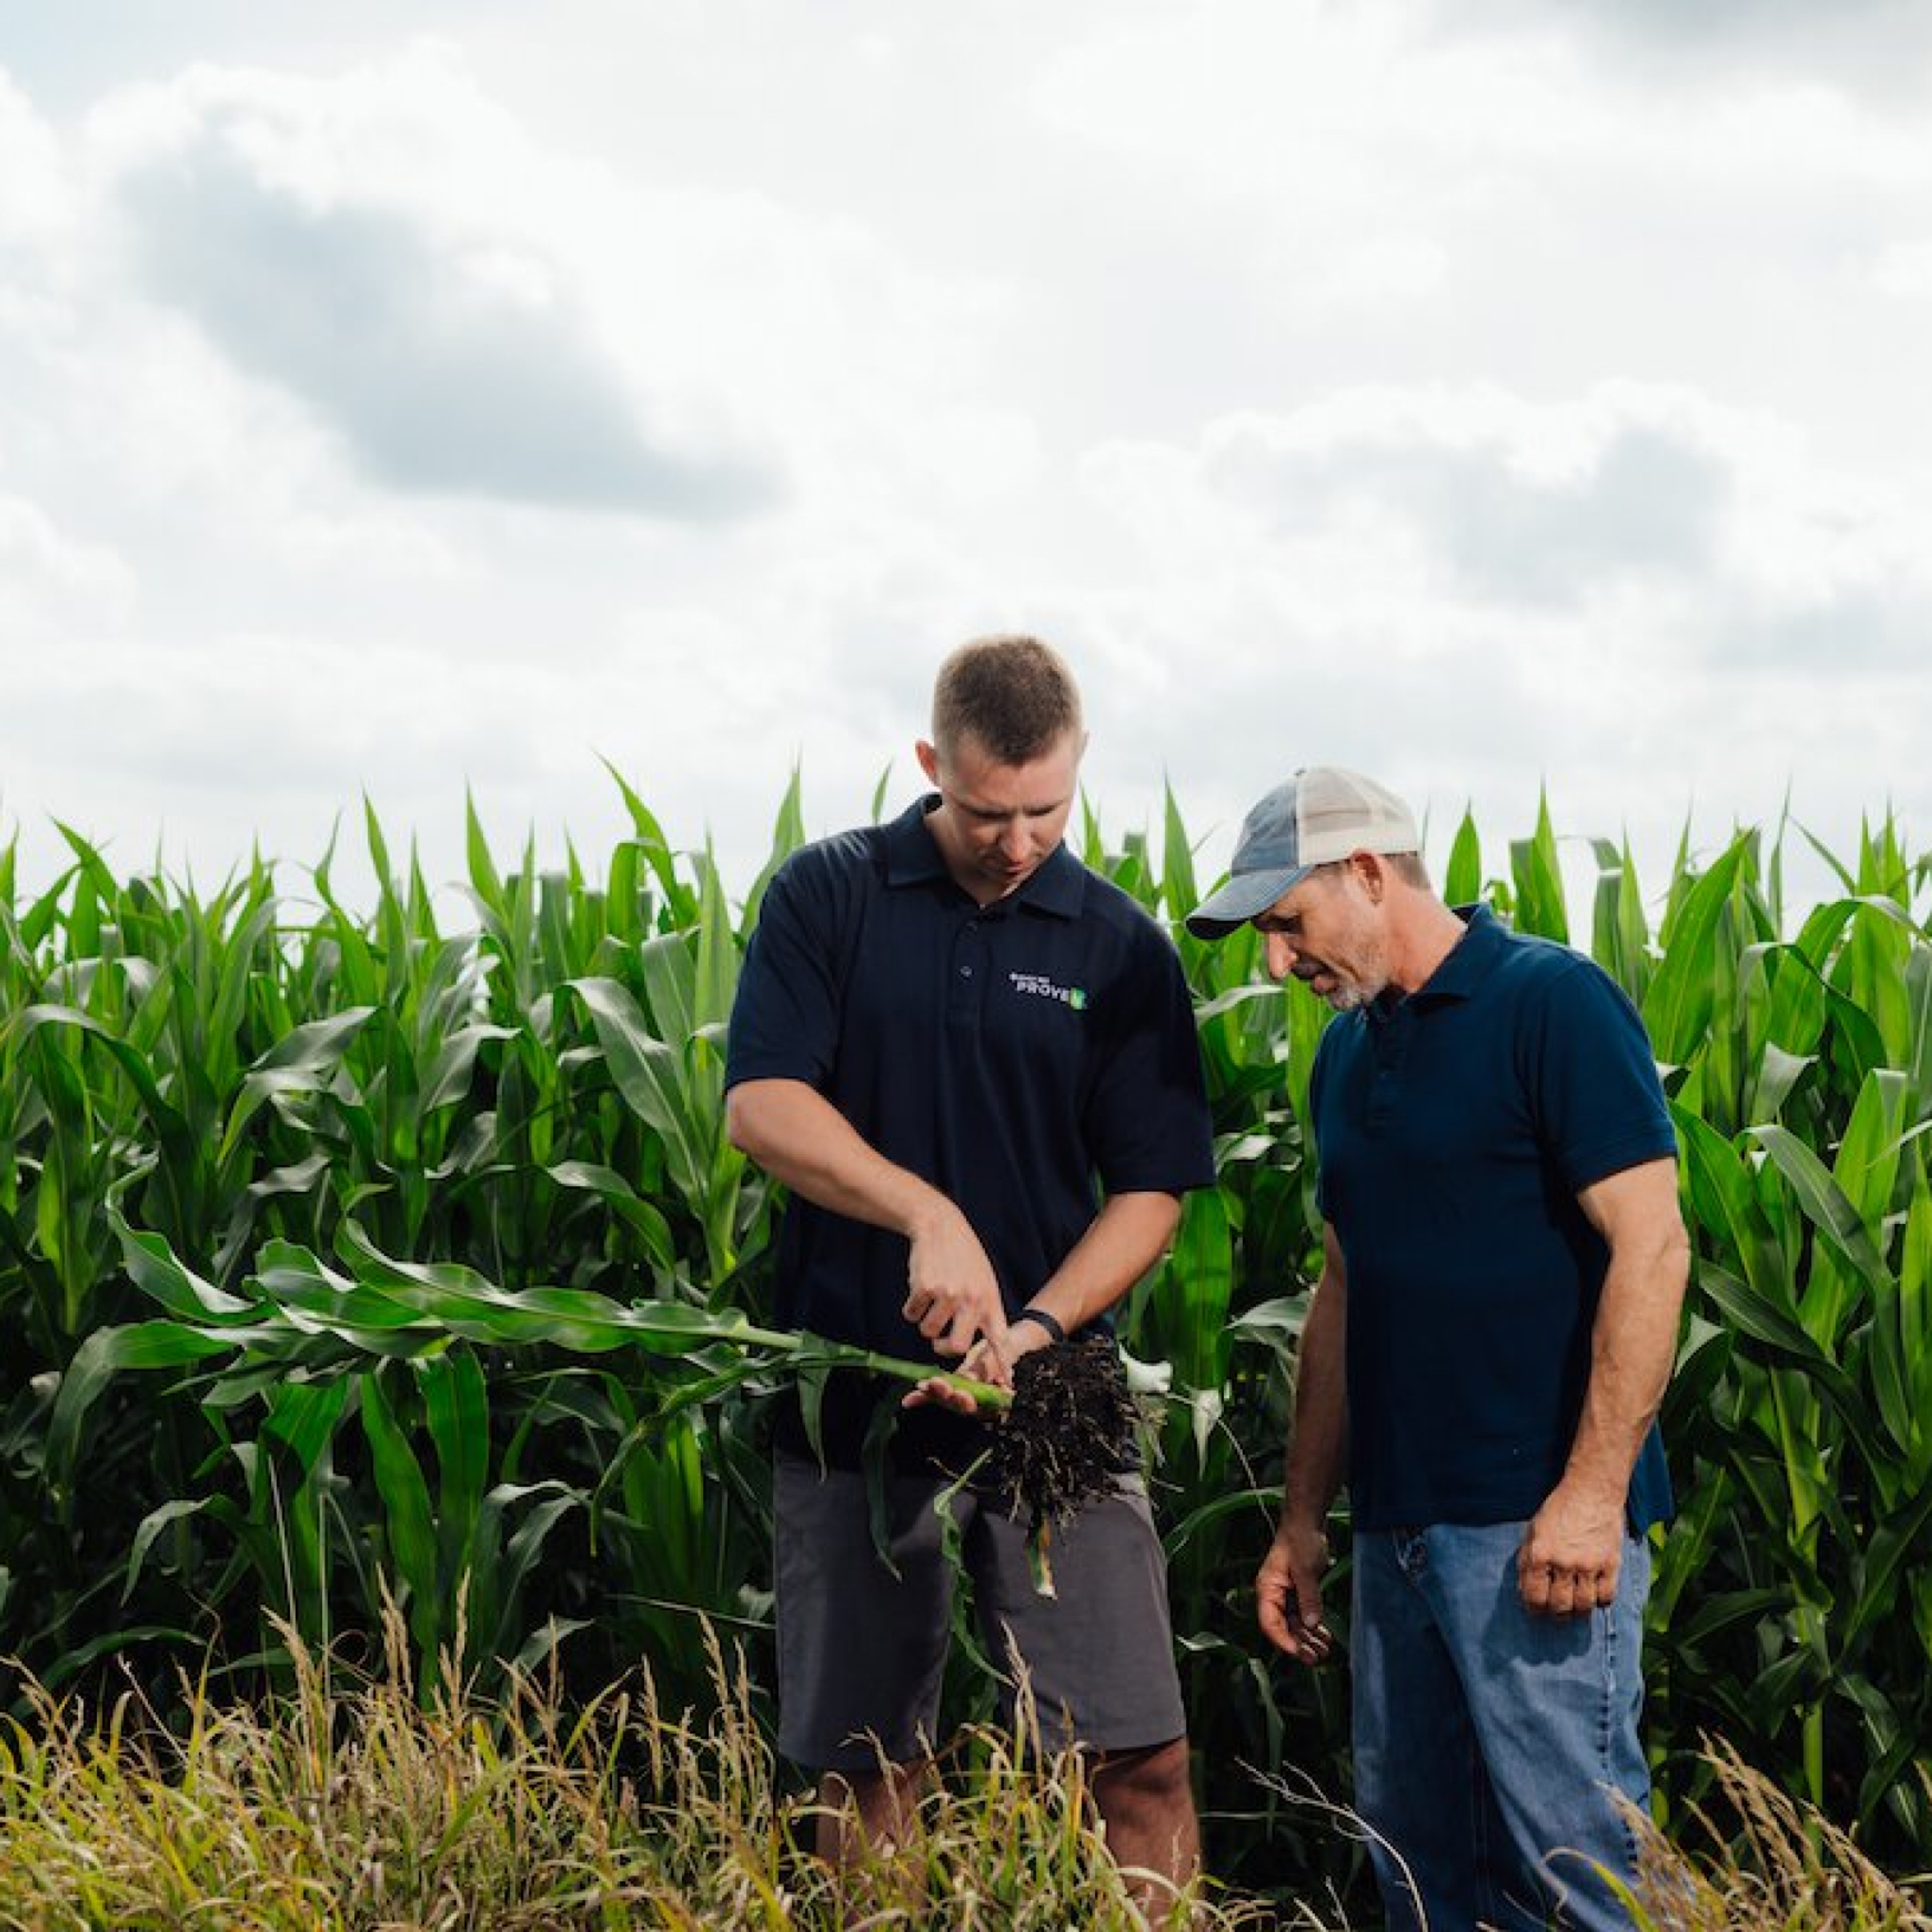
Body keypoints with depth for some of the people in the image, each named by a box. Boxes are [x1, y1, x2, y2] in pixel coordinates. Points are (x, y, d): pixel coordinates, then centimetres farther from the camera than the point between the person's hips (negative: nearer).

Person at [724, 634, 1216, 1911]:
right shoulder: (828, 897, 1)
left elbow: (1153, 1187, 1)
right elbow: (760, 1104, -10)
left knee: (1139, 1758, -5)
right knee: (870, 1765, 9)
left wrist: (1035, 1328, -15)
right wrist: (928, 1215, -25)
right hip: (855, 1401, 0)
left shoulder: (1122, 948, 3)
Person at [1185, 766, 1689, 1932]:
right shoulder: (1347, 1057, 15)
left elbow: (1651, 1245, -15)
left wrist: (1594, 1489, -21)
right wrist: (1304, 1519, 18)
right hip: (1399, 1523, 8)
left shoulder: (1552, 1005, -9)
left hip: (1539, 1526, -8)